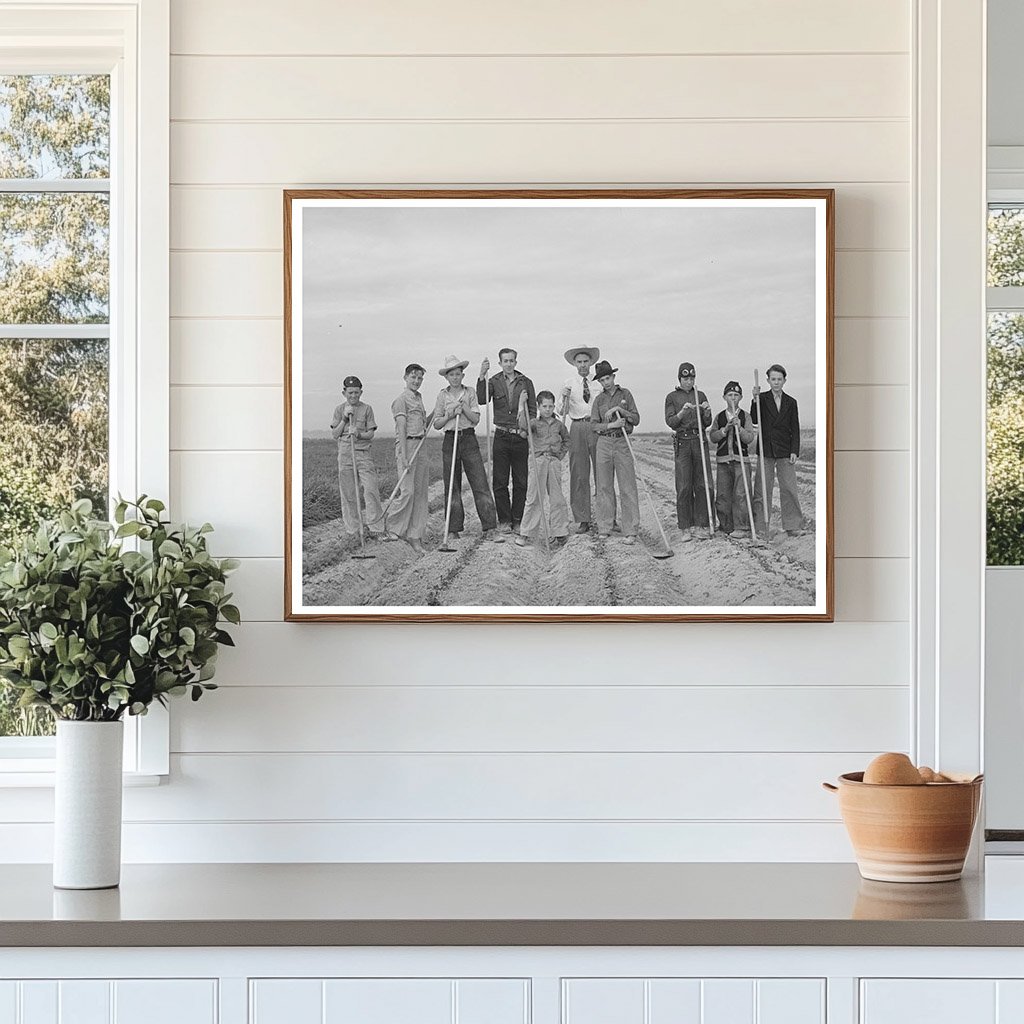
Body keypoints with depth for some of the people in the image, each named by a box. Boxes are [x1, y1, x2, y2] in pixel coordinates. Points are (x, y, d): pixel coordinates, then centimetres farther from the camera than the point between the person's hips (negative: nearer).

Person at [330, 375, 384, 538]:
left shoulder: (367, 409, 7)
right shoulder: (339, 409, 8)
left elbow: (371, 433, 3)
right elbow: (335, 435, 5)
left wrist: (359, 434, -16)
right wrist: (344, 419, -6)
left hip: (364, 452, -1)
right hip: (345, 453, 1)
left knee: (371, 489, -10)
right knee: (348, 493, 1)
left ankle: (376, 528, -9)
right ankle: (352, 529, 9)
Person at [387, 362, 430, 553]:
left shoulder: (418, 399, 21)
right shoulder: (402, 400, -5)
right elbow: (401, 428, -13)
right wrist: (404, 455, -19)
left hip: (421, 447, 8)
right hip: (407, 444, -8)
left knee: (420, 494, 4)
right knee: (407, 491, -14)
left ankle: (415, 537, 6)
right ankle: (390, 522, 5)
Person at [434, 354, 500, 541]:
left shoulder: (469, 393, 6)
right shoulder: (443, 396, 7)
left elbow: (476, 419, 1)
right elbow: (437, 424, 5)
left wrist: (464, 407, -12)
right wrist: (450, 415, -11)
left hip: (469, 439, -1)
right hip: (450, 440, 1)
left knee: (480, 483, -7)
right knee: (452, 486, 2)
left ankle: (489, 528, -7)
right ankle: (453, 528, 8)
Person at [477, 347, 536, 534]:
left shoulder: (526, 383, 6)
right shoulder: (494, 382, 4)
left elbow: (532, 410, 7)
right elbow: (481, 400, -12)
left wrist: (527, 429, -8)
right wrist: (481, 377, -22)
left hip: (520, 437, 0)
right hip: (501, 436, 0)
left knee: (520, 482, 2)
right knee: (500, 482, -1)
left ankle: (517, 520, 8)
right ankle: (505, 520, 6)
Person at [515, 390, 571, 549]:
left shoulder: (559, 424, 10)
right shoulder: (535, 423, 2)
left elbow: (566, 439, 26)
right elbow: (524, 425, -21)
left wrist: (561, 454, 11)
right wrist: (522, 405, -27)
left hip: (554, 462, 2)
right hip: (538, 461, -2)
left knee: (557, 499, 5)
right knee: (533, 499, -1)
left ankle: (559, 533, 11)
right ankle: (525, 533, 3)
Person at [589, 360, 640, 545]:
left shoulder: (625, 395, 7)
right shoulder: (598, 399, 10)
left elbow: (636, 419, 2)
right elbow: (594, 425, 2)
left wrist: (619, 409, -10)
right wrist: (612, 425, -13)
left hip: (622, 443, -2)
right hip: (604, 443, 2)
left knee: (627, 487, -7)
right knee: (604, 486, 4)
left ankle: (630, 531, -8)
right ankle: (604, 528, 10)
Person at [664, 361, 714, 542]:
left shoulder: (700, 396, 13)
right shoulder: (672, 397, 6)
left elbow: (707, 423, 10)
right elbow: (670, 422, -4)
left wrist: (707, 412, -10)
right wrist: (683, 411, -20)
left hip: (700, 441, 2)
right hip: (682, 443, -2)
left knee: (703, 485, -3)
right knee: (684, 487, -5)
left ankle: (701, 525, 2)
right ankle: (686, 528, -2)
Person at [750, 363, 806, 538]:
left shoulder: (791, 402, 9)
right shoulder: (762, 399, 4)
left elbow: (795, 429, 8)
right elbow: (755, 420, -9)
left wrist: (794, 451, -2)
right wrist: (755, 400, -18)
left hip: (785, 451, 1)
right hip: (766, 450, -1)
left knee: (789, 488, -1)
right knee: (762, 489, -2)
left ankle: (793, 526, 4)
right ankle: (760, 528, 1)